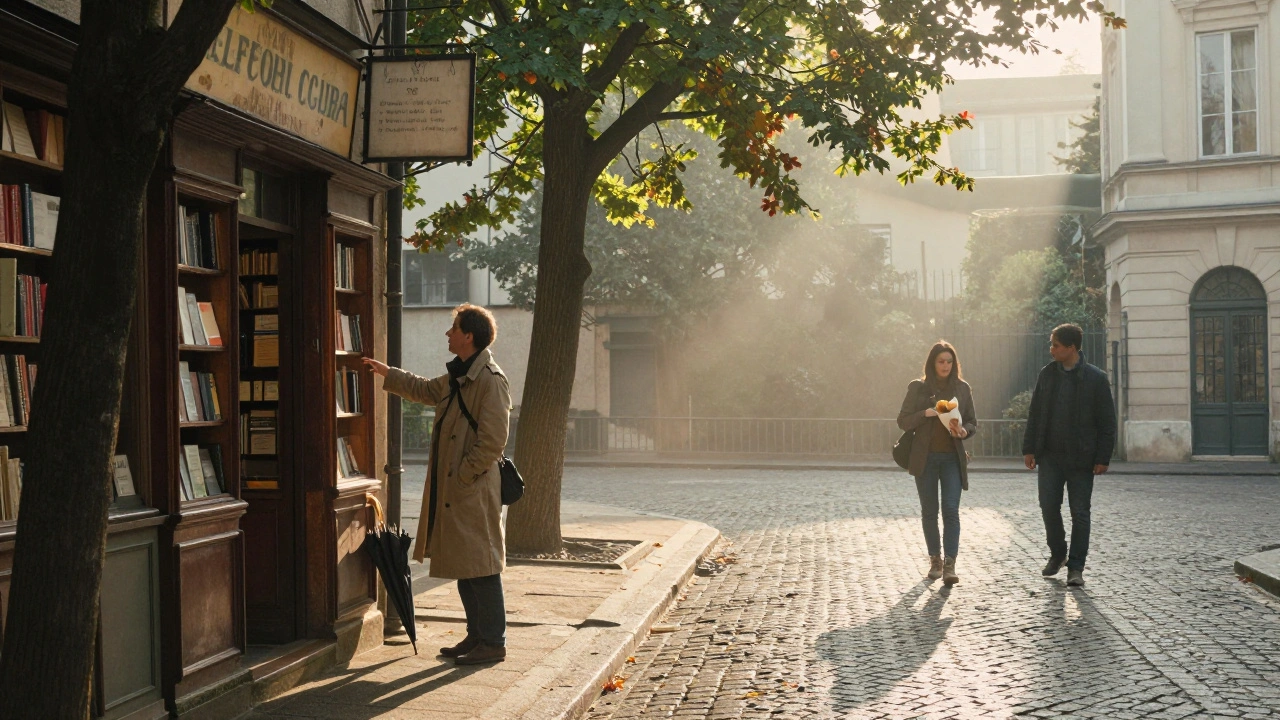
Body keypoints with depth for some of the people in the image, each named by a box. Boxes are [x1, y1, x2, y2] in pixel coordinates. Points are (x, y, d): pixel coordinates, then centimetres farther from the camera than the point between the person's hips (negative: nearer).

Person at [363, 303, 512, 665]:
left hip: (475, 491, -10)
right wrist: (384, 372, 38)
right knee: (462, 566, 15)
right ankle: (476, 635, 25)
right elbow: (426, 390, 35)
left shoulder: (490, 380, -16)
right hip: (450, 491, 10)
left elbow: (492, 442, -20)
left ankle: (493, 643, 4)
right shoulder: (457, 376, 14)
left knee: (480, 567, -4)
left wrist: (463, 476, -16)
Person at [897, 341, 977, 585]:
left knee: (951, 510, -9)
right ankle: (935, 560, 20)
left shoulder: (962, 388, 5)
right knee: (929, 511, 7)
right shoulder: (918, 388, 2)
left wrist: (963, 431, -13)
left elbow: (973, 422, 9)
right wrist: (927, 413, -17)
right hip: (925, 457, 0)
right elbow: (903, 421, 0)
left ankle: (950, 565, -11)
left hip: (953, 457, 0)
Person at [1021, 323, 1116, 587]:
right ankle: (1057, 554, 24)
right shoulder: (1047, 374, 6)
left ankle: (1075, 567, 9)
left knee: (1080, 513, 2)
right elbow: (1035, 414, 10)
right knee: (1049, 507, 3)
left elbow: (1107, 421, -4)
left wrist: (1103, 458, -8)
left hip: (1080, 458, -3)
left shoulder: (1095, 378, -5)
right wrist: (1029, 449, 5)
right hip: (1049, 456, 3)